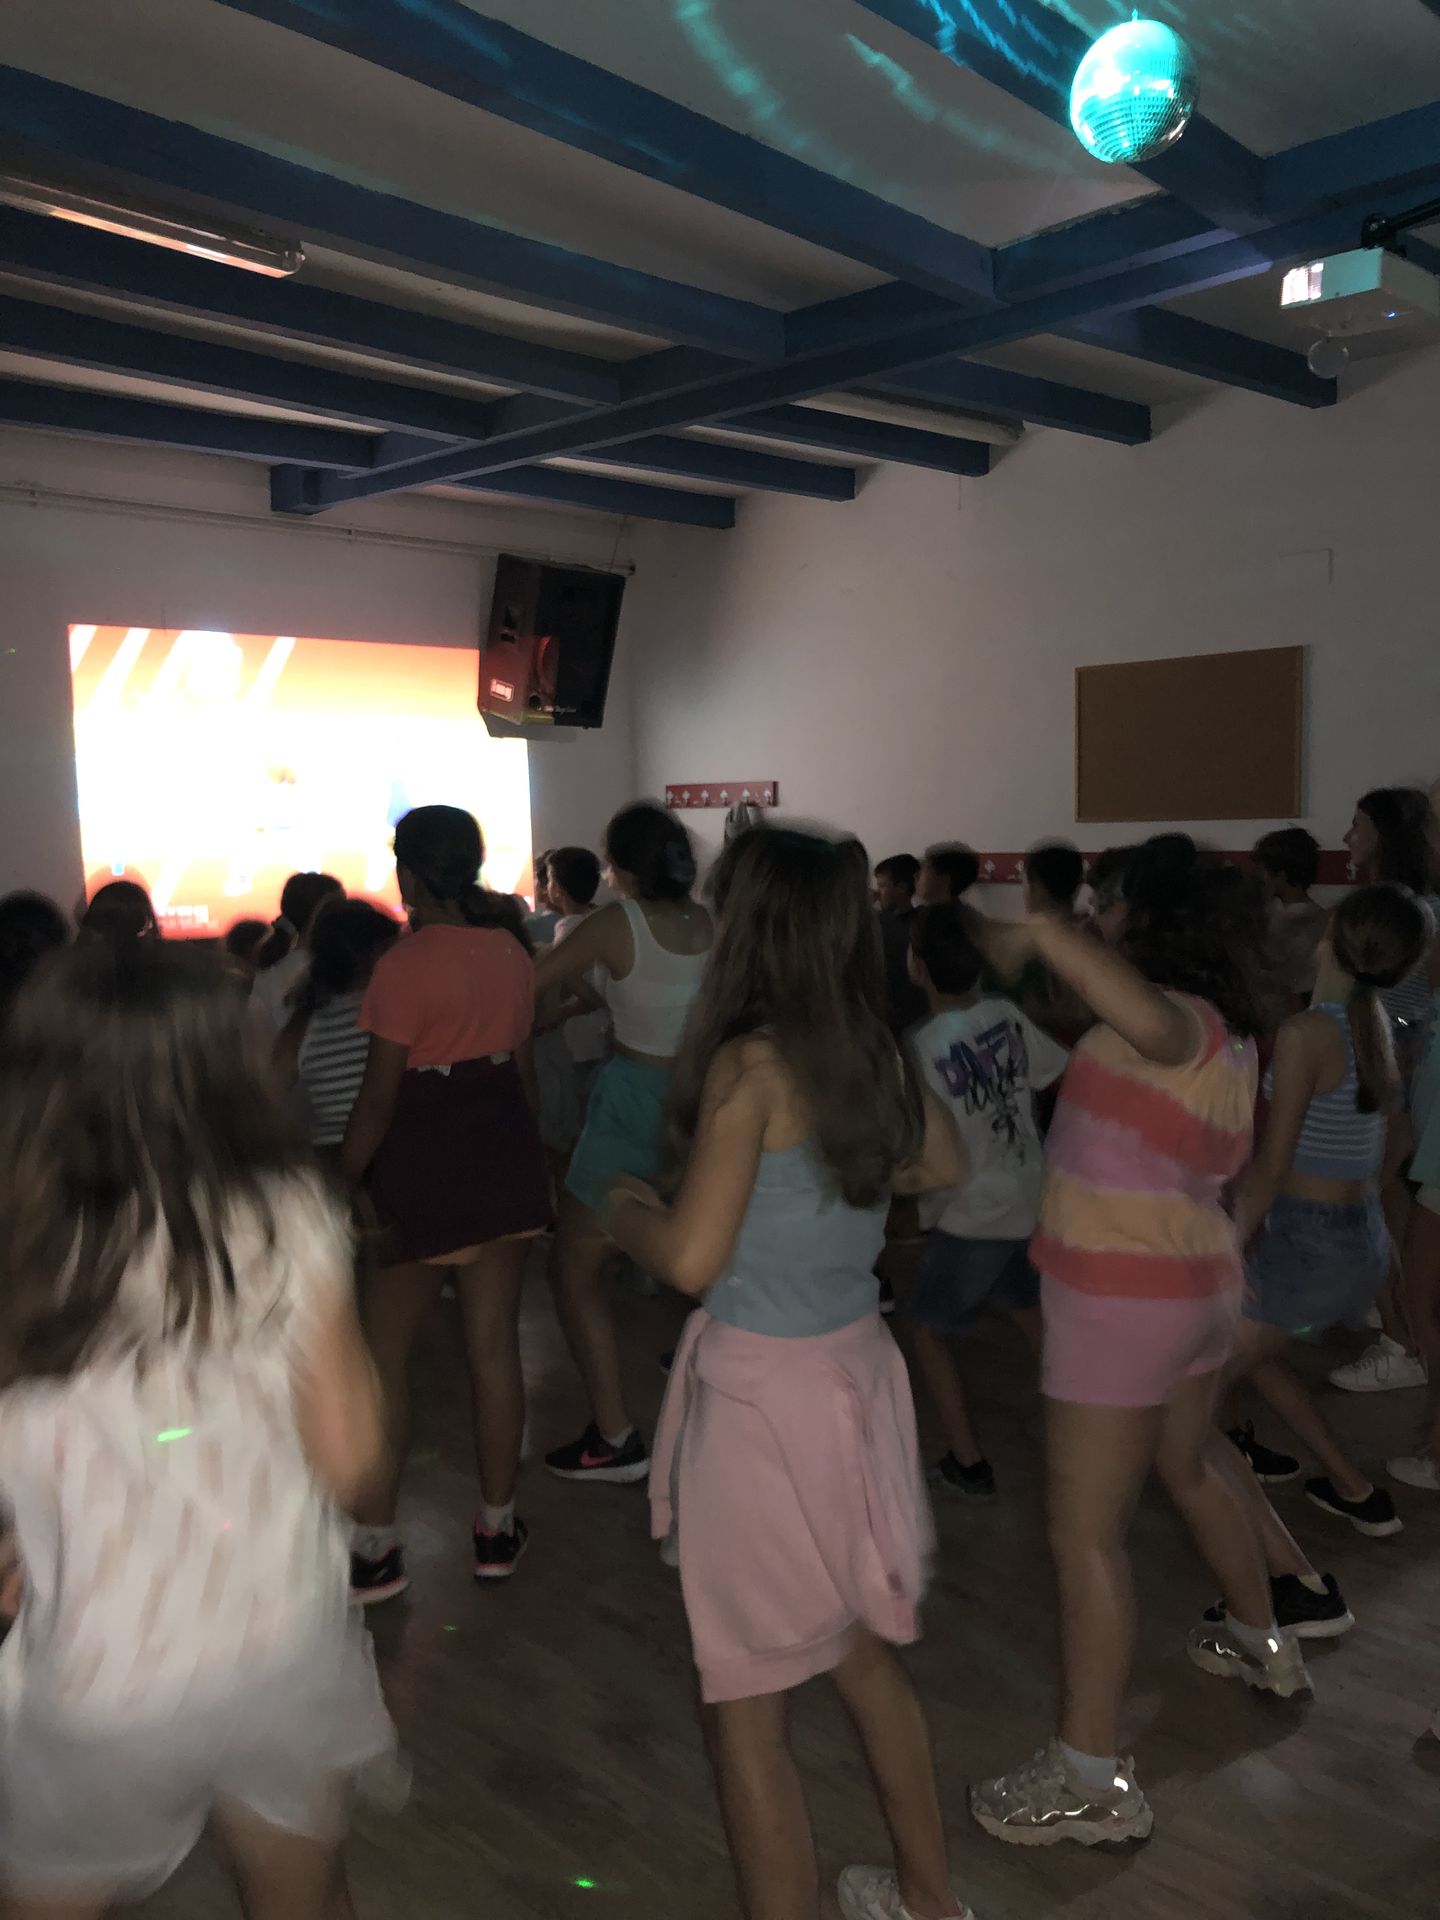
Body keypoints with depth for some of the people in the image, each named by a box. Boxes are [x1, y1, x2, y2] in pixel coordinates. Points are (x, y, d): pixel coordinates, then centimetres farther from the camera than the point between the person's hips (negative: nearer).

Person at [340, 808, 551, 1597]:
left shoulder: (403, 965, -17)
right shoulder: (510, 950, 2)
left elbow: (379, 1096, -16)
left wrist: (343, 1181, -6)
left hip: (425, 1167, -6)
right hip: (505, 1157, 6)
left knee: (382, 1353, 8)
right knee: (494, 1344, 12)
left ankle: (376, 1546, 15)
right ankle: (498, 1527, 23)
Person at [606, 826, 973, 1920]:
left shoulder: (749, 1063, -21)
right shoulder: (877, 1054, 0)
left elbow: (691, 1259, -22)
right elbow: (944, 1168, 18)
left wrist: (624, 1209, -2)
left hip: (762, 1395, -8)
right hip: (858, 1375, 8)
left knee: (746, 1707, 10)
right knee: (867, 1655, 26)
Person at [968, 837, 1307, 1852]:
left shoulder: (1180, 1021, -20)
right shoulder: (1231, 1038, 7)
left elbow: (1146, 1015, -47)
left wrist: (1043, 933, -40)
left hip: (1124, 1298, -10)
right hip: (1200, 1280, 10)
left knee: (1086, 1532, 0)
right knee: (1194, 1467, 31)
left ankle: (1093, 1781, 9)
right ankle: (1264, 1642, 51)